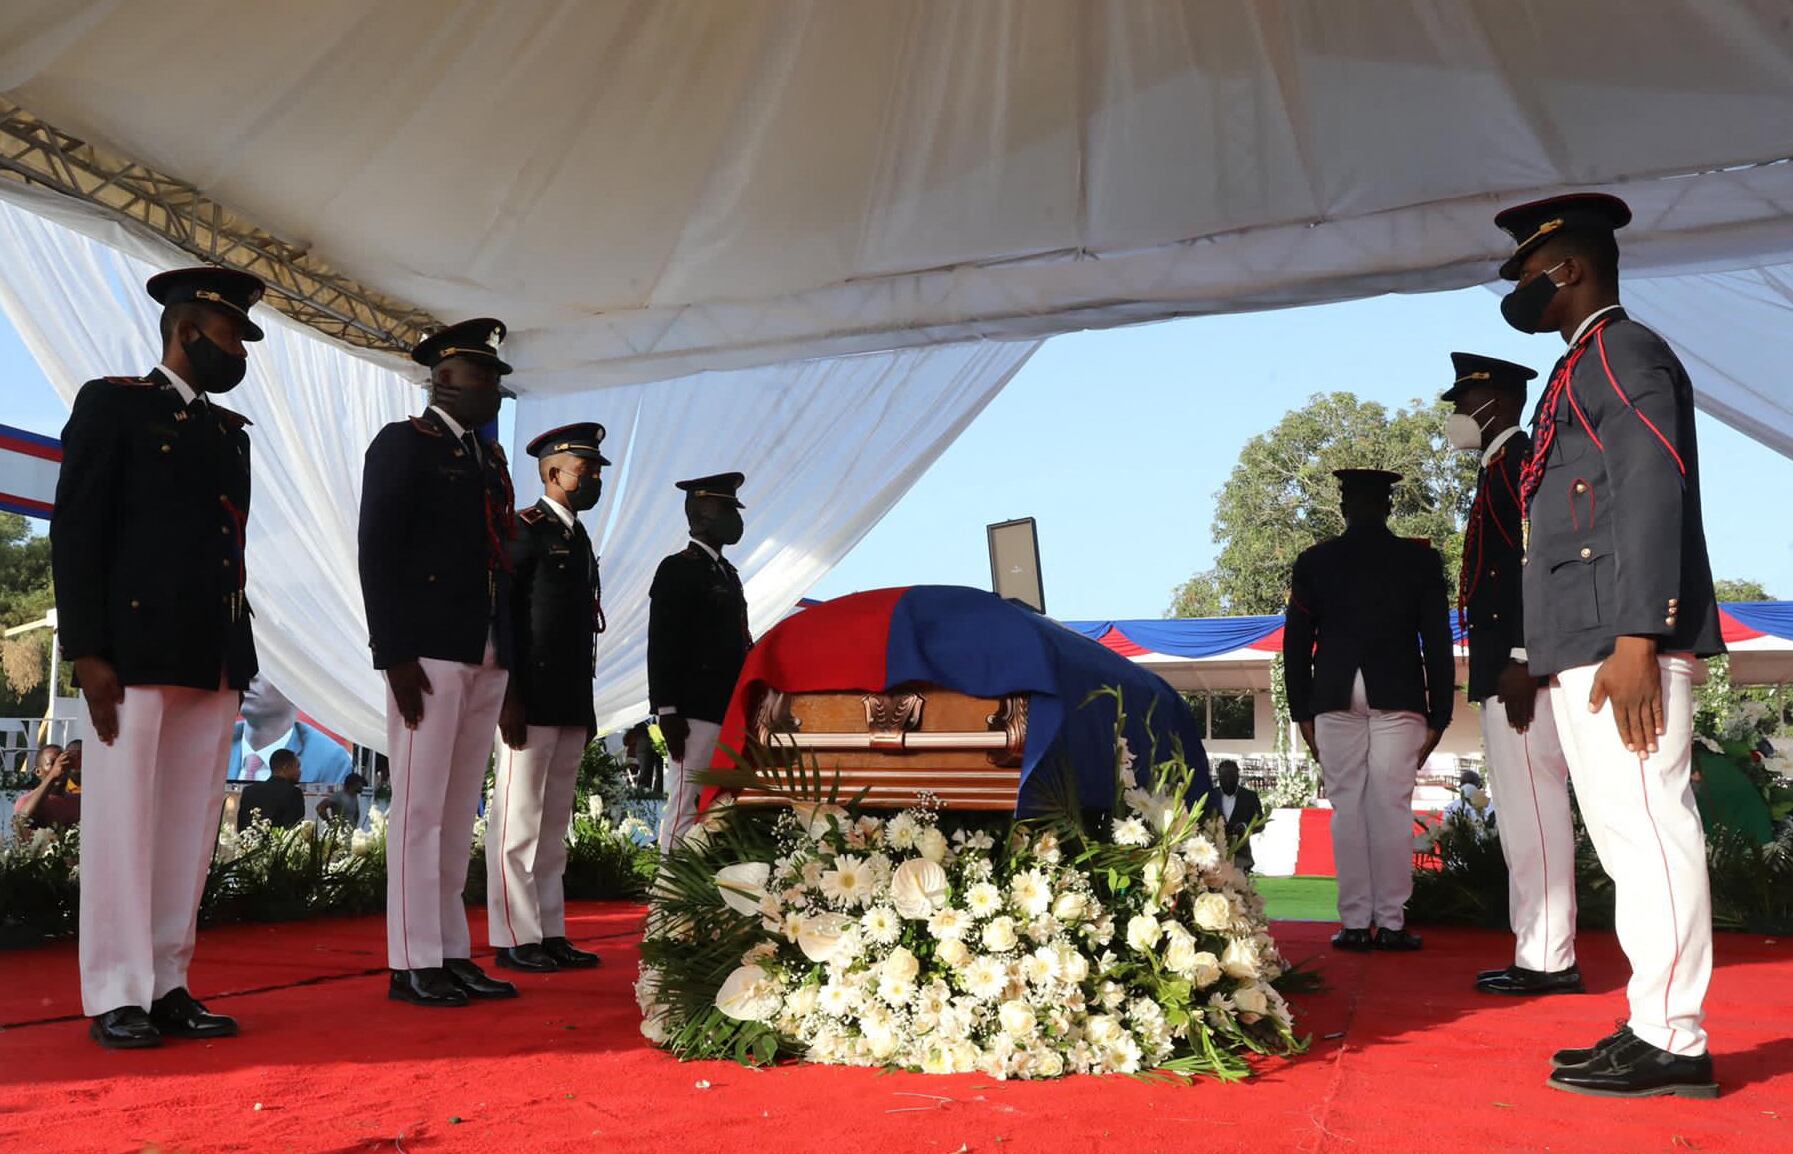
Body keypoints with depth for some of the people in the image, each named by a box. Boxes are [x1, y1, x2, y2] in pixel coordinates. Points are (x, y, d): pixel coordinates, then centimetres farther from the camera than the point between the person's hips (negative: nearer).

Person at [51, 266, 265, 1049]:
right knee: (123, 820, -2)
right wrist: (88, 653, -12)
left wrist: (237, 658, 10)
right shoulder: (112, 403, 2)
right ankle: (118, 997, 6)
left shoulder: (231, 430, 20)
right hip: (137, 651, -6)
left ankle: (166, 985, 11)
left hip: (216, 660, 6)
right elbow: (75, 532, -4)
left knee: (190, 824, 5)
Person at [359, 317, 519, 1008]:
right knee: (420, 808, -4)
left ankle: (452, 956, 13)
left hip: (487, 656, 7)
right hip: (429, 652, -7)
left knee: (460, 812, 8)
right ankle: (412, 964, 3)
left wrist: (511, 658, 11)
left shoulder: (490, 457, 20)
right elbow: (378, 553, -8)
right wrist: (396, 655, -15)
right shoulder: (403, 444, 0)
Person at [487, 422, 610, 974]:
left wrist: (587, 708, 18)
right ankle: (515, 939, 1)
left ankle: (550, 933, 15)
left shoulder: (578, 538, 20)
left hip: (571, 706, 8)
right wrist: (509, 698, -17)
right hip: (532, 701, -8)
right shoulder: (524, 529, -4)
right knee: (518, 821, -4)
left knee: (555, 824, 10)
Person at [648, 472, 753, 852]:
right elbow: (662, 646, -11)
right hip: (696, 714, -8)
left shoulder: (727, 573, 20)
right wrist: (668, 712, -17)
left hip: (729, 712, 8)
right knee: (686, 809, -7)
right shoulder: (677, 569, -5)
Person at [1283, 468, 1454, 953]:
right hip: (1399, 698, 0)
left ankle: (1356, 924, 3)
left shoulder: (1314, 561, 6)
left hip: (1336, 700, 0)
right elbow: (1437, 641, 3)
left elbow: (1296, 642, 6)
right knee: (1392, 808, 2)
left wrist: (1302, 712, 11)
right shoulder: (1421, 559, 5)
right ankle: (1391, 922, 3)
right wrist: (1438, 714, 8)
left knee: (1347, 808, 3)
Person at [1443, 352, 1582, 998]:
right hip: (1500, 673, 10)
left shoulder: (1521, 460, -6)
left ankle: (1548, 961, -3)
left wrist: (1522, 663, -22)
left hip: (1518, 670, -10)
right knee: (1523, 815, 10)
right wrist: (1500, 671, 18)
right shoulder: (1497, 469, 23)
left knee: (1532, 811, -8)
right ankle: (1539, 953, 16)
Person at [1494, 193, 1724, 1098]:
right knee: (1628, 841, 10)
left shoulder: (1626, 352, -4)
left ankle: (1671, 1043, 0)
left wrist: (1636, 639, -22)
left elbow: (1655, 494, -15)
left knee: (1648, 834, -6)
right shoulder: (1580, 370, 24)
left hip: (1624, 648, -10)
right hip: (1584, 651, 10)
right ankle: (1655, 1027, 16)